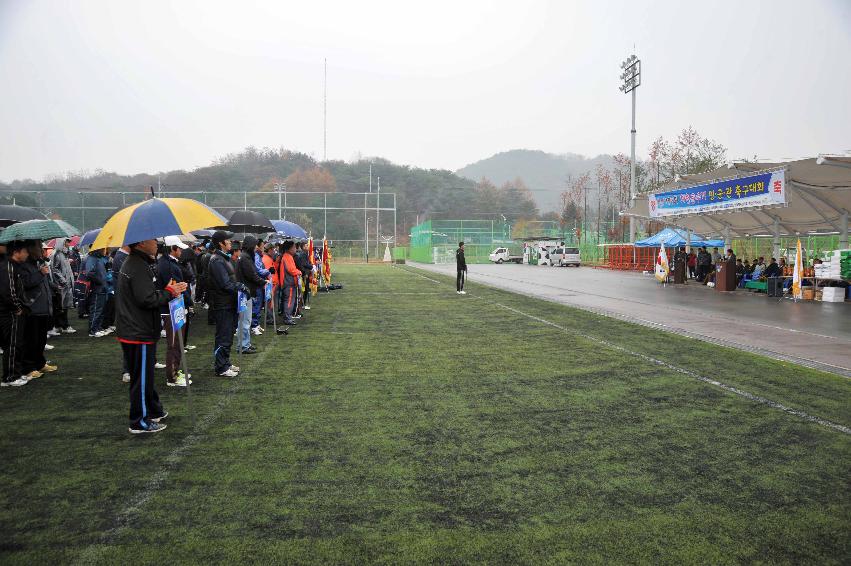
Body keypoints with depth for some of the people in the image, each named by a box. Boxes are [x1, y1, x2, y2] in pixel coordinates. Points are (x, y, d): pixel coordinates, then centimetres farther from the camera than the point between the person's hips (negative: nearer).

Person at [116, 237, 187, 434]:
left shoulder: (134, 263, 14)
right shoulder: (139, 266, -21)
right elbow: (147, 299, -26)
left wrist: (170, 291, 5)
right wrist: (170, 291, -12)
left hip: (133, 331, 11)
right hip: (139, 334, -11)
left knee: (145, 375, 21)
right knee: (142, 378, 1)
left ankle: (154, 411, 35)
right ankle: (140, 422, 11)